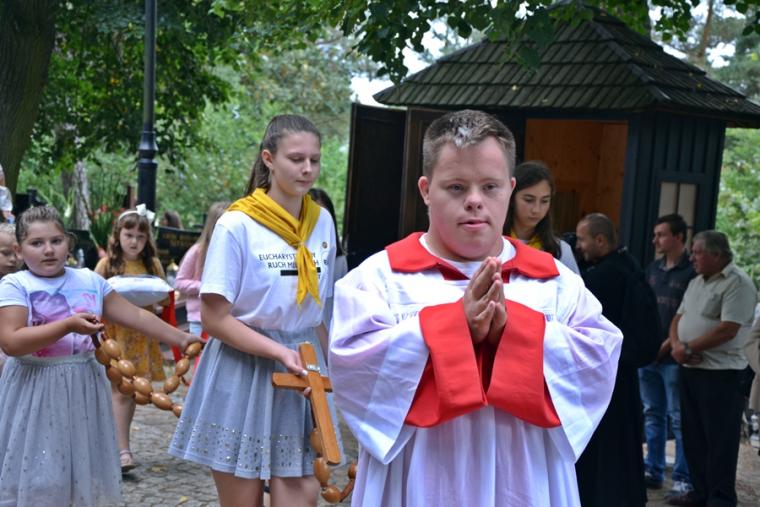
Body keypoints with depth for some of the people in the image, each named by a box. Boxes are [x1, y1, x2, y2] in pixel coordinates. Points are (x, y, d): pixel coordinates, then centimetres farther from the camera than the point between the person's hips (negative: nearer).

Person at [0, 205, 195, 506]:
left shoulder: (90, 281, 5)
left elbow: (136, 315, 7)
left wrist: (181, 339, 2)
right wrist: (68, 326, -25)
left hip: (84, 387, 4)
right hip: (35, 389, -4)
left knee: (85, 472, 12)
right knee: (37, 480, 1)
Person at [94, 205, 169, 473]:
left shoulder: (152, 264, 8)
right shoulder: (106, 264, -1)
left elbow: (165, 297, 13)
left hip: (141, 334, 4)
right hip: (114, 332, -3)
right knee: (120, 390, -8)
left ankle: (119, 442, 23)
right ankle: (123, 450, -8)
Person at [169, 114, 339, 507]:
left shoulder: (322, 222, 4)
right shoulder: (237, 225, -12)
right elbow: (214, 317, -12)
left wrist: (324, 366, 9)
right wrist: (279, 352, -20)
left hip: (301, 370, 4)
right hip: (243, 372, -4)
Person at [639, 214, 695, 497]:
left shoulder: (692, 272, -7)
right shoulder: (653, 269, 13)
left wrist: (667, 346, -14)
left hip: (674, 356, -7)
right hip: (647, 354, 7)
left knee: (679, 418, -3)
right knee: (652, 414, 13)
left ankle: (684, 478, 3)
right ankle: (653, 471, 21)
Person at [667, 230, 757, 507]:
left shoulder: (738, 284, -14)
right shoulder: (697, 282, 14)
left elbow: (727, 330, -21)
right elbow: (679, 317, 15)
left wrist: (688, 348, -14)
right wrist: (677, 345, -6)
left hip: (720, 373, -9)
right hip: (689, 369, 9)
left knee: (719, 441, -1)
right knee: (693, 435, 15)